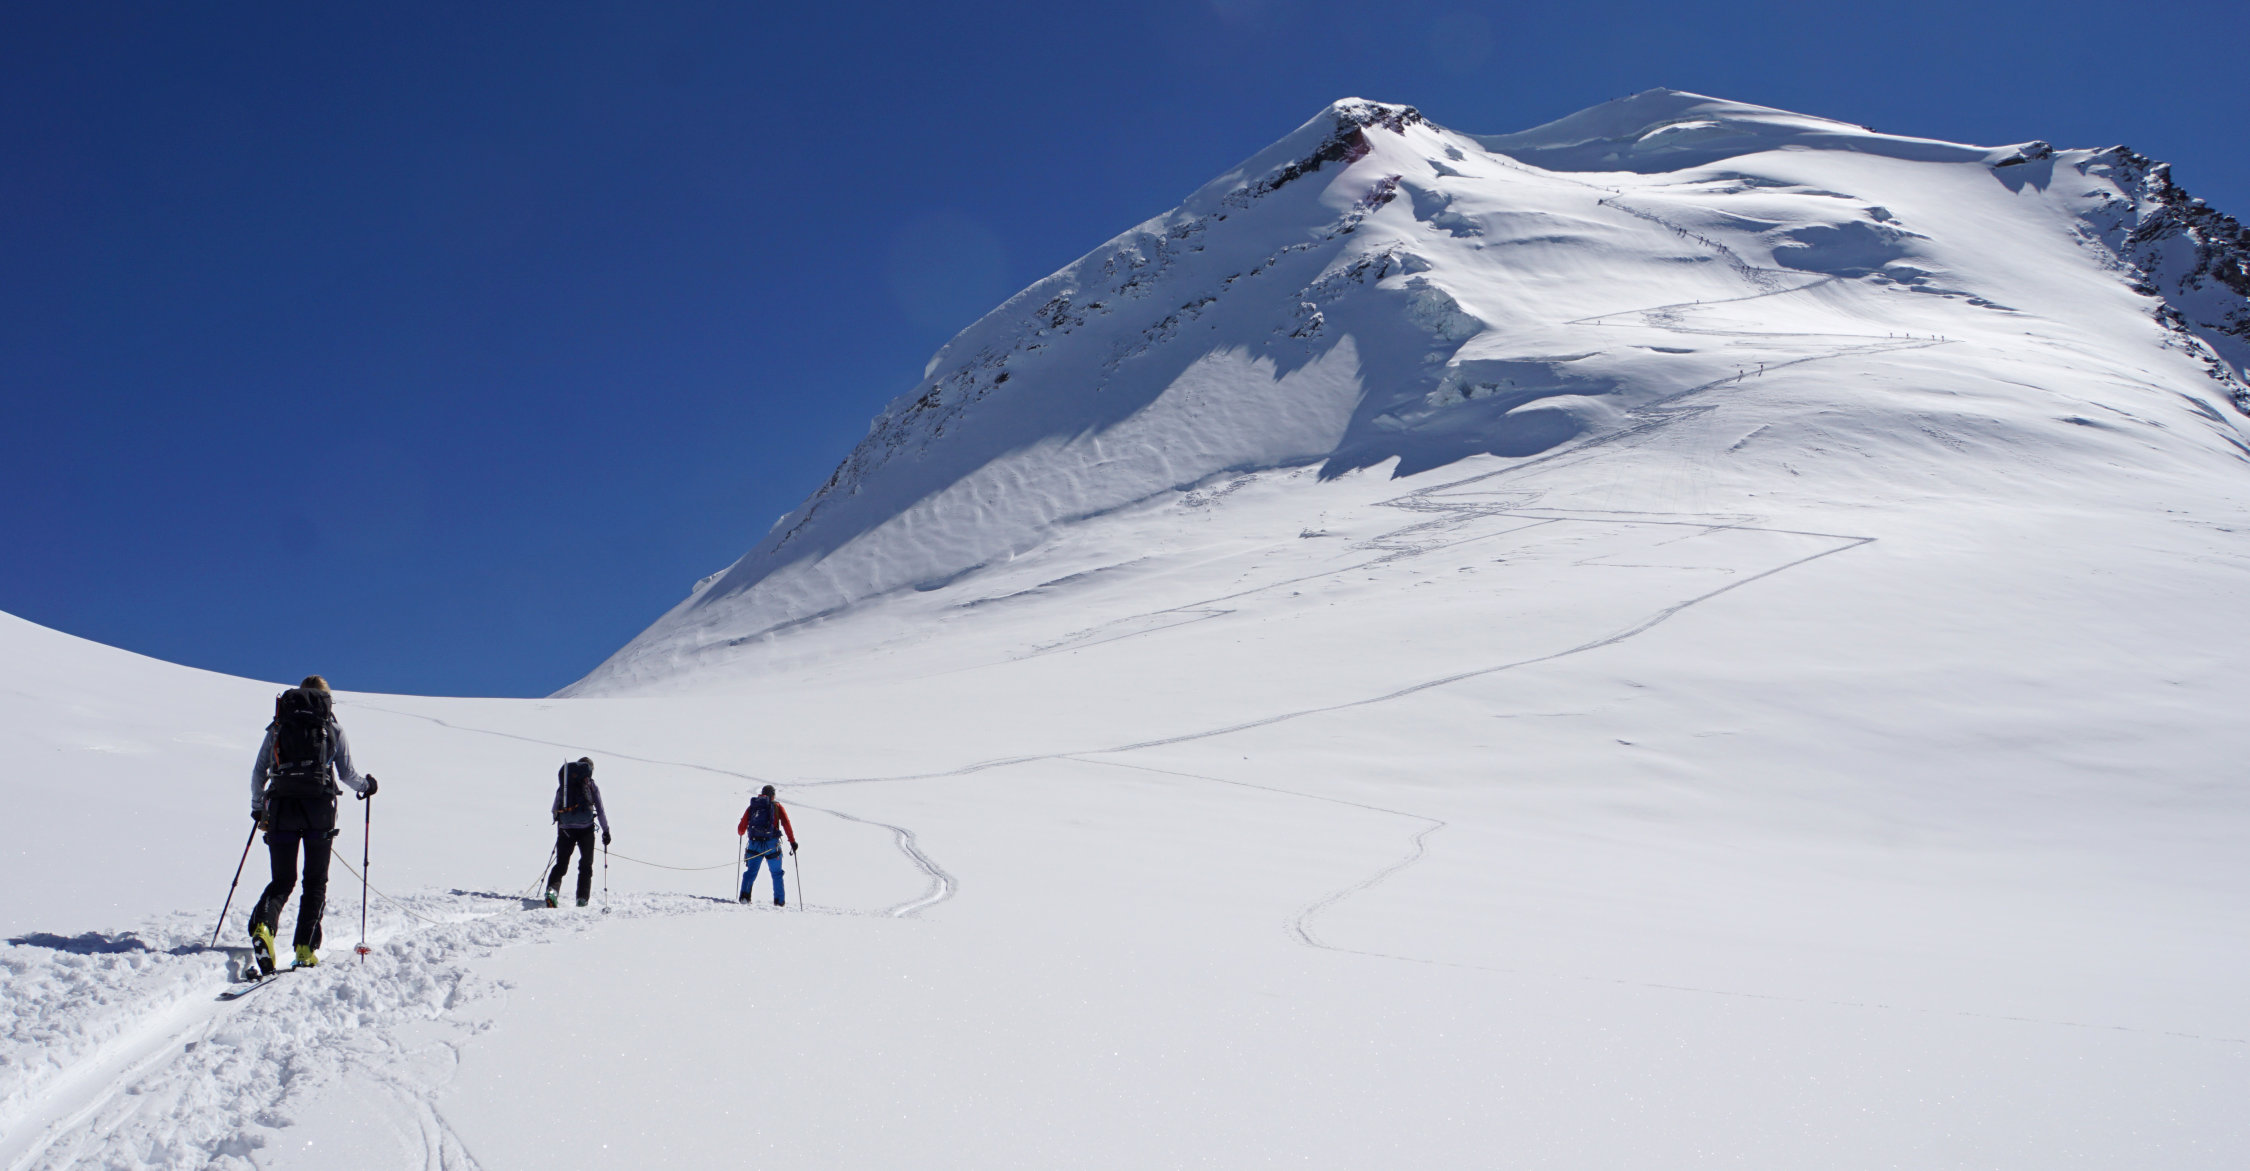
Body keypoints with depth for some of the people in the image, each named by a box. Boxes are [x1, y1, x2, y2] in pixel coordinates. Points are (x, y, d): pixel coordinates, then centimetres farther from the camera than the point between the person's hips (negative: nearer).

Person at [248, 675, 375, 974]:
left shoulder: (278, 726, 13)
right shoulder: (332, 728, 9)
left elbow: (259, 772, 11)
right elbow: (346, 773, 8)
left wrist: (257, 808, 24)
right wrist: (366, 786, 28)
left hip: (281, 805, 1)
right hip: (319, 806, -1)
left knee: (282, 880, 7)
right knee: (315, 881, 8)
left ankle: (263, 925, -23)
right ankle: (305, 948, -1)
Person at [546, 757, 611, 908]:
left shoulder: (563, 784, 12)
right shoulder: (591, 785, 4)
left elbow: (555, 809, 14)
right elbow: (600, 810, 2)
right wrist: (606, 831, 9)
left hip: (565, 828, 2)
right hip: (585, 828, -2)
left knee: (561, 863, 6)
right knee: (586, 864, 10)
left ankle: (552, 889, -21)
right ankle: (582, 898, 0)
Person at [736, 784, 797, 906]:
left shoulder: (751, 807, 12)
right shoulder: (776, 806, 7)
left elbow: (741, 829, 12)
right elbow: (786, 824, -5)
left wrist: (741, 833, 35)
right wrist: (793, 841, -2)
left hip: (754, 844, 1)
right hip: (771, 844, -1)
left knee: (751, 871, 12)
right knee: (776, 873, 11)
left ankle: (744, 895, -7)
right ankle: (779, 901, 9)